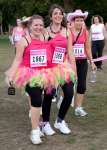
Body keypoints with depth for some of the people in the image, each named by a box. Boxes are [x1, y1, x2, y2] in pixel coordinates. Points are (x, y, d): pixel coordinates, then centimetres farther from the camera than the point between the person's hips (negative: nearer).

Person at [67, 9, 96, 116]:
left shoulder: (85, 32, 5)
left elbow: (87, 48, 11)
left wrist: (91, 61, 11)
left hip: (82, 61, 3)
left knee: (82, 85, 0)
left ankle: (78, 107, 9)